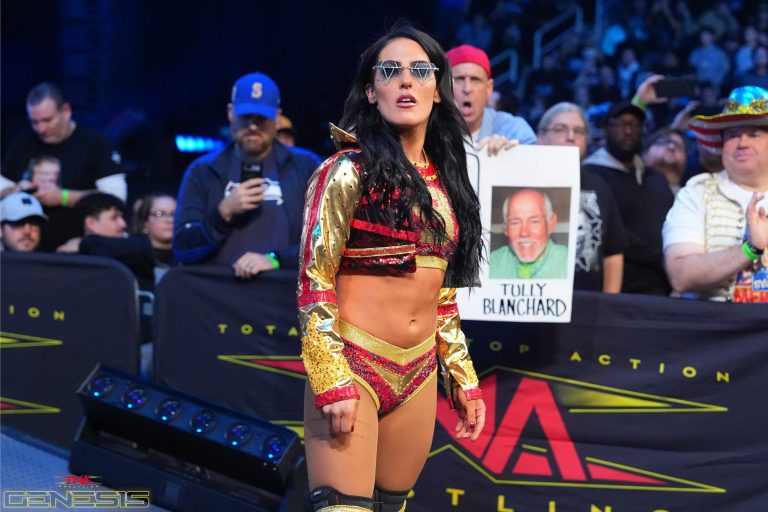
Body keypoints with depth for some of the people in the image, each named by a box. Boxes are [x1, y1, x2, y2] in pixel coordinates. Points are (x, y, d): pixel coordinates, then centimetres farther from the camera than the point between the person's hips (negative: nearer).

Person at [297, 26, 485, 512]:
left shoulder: (443, 181, 11)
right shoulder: (349, 171, -7)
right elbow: (314, 280, -11)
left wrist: (464, 378, 16)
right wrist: (334, 381, -18)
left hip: (419, 375, 6)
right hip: (353, 366, -6)